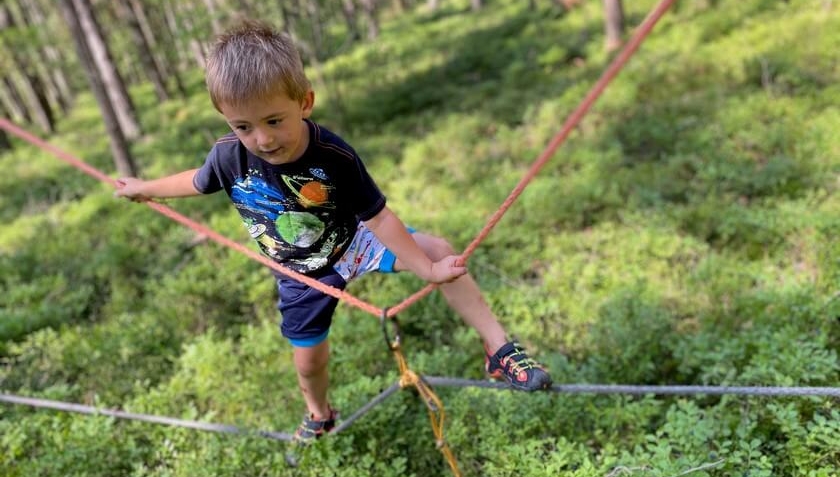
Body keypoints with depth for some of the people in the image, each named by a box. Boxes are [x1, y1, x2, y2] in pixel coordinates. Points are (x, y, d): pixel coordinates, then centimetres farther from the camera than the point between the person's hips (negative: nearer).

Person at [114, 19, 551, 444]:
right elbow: (197, 182, -1)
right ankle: (319, 413, 53)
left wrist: (428, 269, -24)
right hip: (302, 275, 3)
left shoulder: (335, 157, -33)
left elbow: (379, 218, -25)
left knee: (438, 250, -24)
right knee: (308, 361, 17)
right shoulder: (229, 157, -25)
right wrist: (144, 188, 15)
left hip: (353, 241, -2)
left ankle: (499, 349, -14)